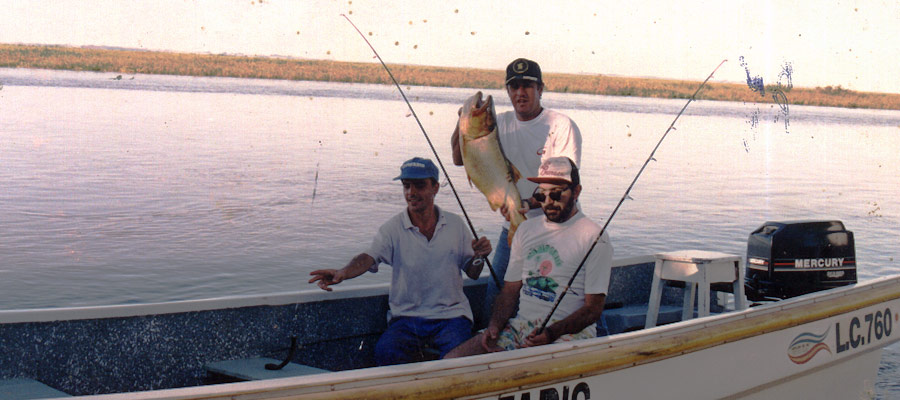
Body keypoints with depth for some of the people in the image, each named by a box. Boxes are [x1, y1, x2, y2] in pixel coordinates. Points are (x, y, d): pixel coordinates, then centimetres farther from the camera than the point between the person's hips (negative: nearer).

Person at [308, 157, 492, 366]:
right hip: (407, 316, 0)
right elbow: (368, 258, -16)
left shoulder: (455, 224, 8)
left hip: (451, 315, 1)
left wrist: (478, 257, -8)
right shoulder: (392, 228, 1)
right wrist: (342, 273, -36)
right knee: (385, 352, -29)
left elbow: (472, 273, 15)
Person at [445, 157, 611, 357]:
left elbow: (593, 308, -6)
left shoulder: (594, 237, -2)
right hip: (521, 325, 6)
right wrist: (495, 325, -3)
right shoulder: (526, 229, 17)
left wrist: (552, 333, -21)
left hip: (569, 332, -5)